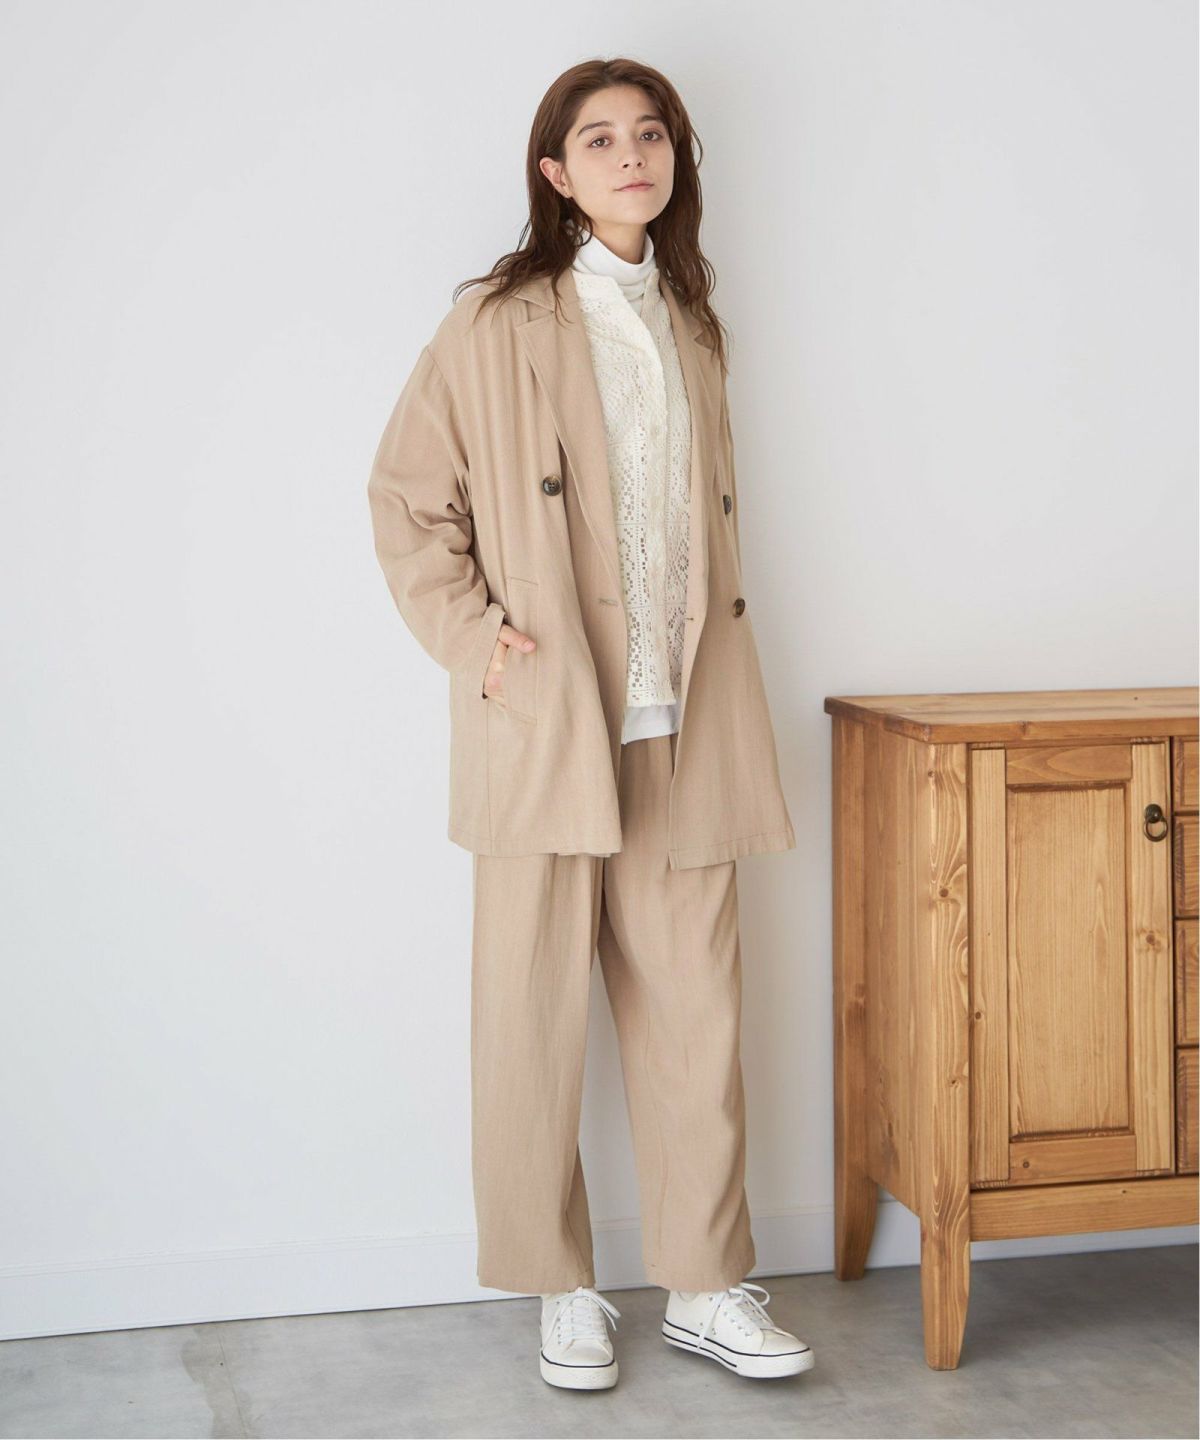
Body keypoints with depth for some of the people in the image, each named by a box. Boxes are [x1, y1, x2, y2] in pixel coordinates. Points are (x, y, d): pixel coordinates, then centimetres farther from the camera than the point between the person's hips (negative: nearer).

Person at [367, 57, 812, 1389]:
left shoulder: (691, 329, 17)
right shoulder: (498, 322, 0)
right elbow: (406, 495, 1)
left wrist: (711, 652, 14)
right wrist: (474, 638, -7)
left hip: (682, 728, 5)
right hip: (547, 726, -4)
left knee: (694, 1006, 5)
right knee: (536, 1010, 1)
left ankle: (705, 1287, 15)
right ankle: (561, 1289, 15)